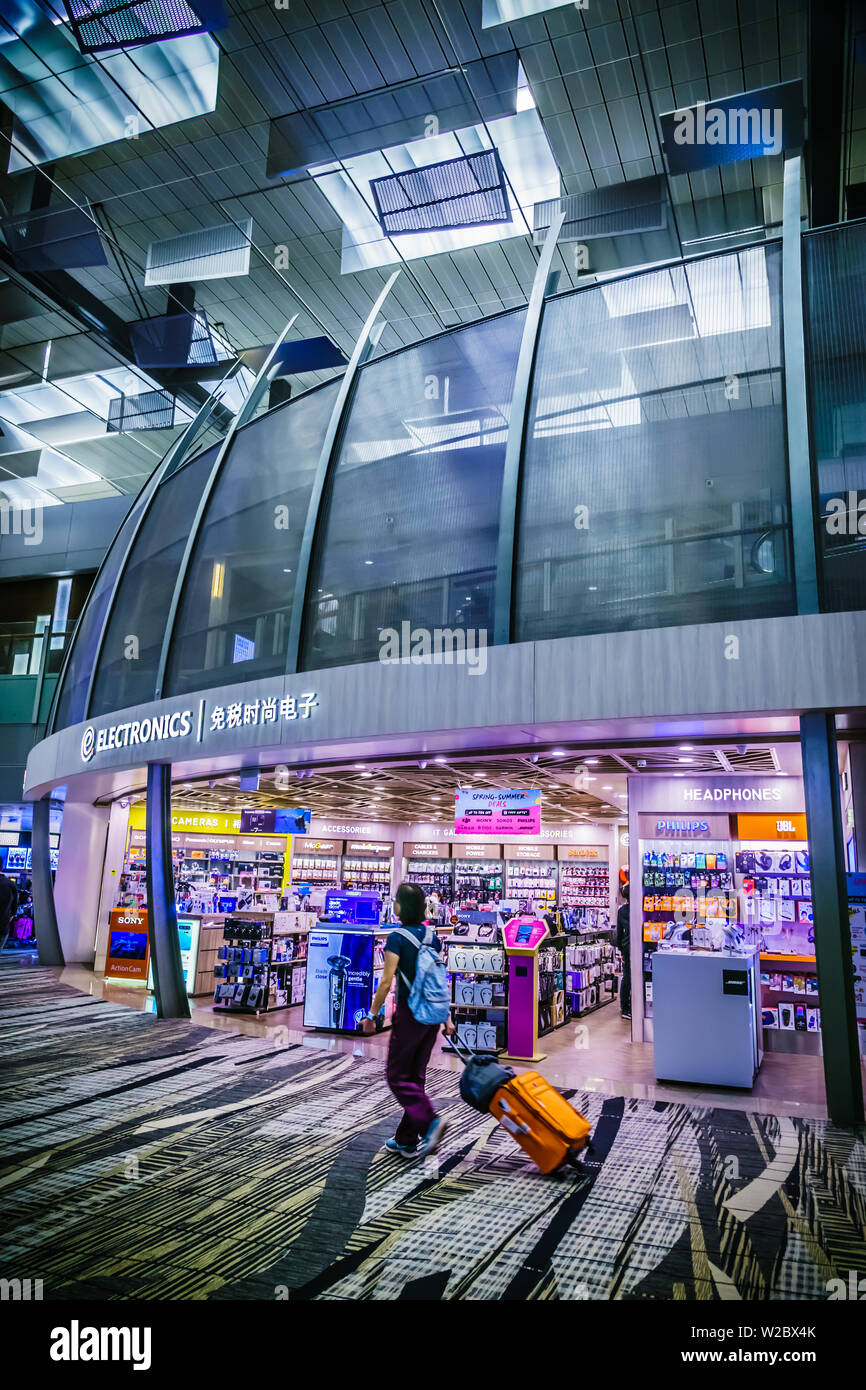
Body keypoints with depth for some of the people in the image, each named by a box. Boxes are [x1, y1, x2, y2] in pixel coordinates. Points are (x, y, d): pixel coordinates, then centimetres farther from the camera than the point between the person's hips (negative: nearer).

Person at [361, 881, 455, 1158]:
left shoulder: (398, 937, -13)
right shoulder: (432, 936, 7)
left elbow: (387, 980, -16)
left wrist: (372, 1014, -8)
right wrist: (446, 1017, 15)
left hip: (410, 1011, -7)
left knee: (398, 1075, 5)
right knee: (416, 1075, 15)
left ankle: (430, 1121, -13)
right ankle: (407, 1140, 21)